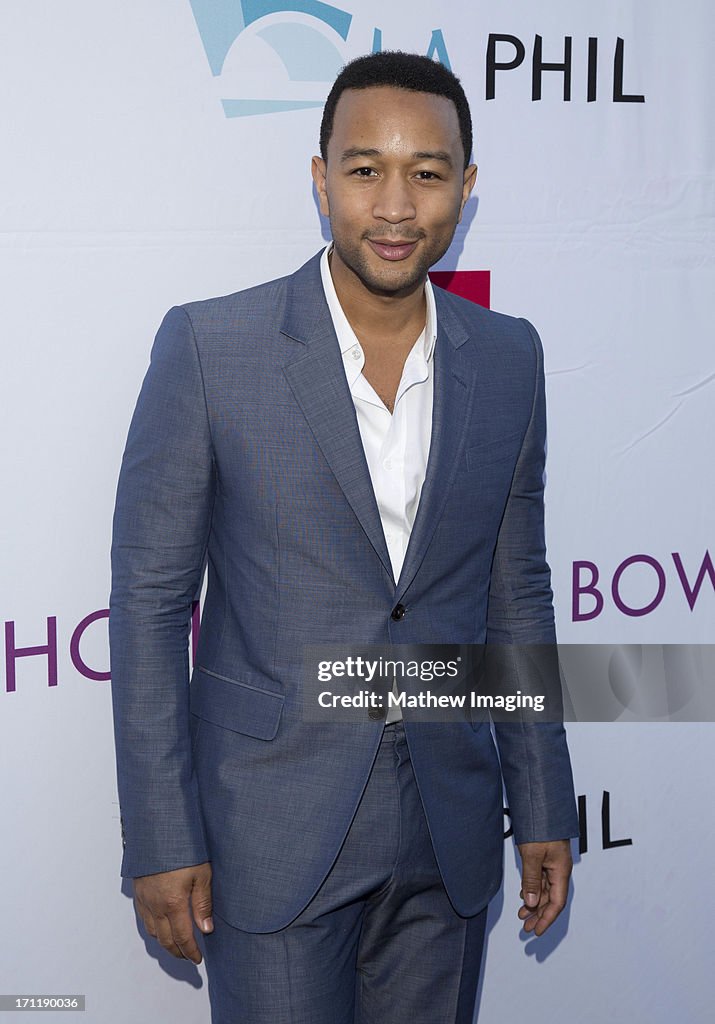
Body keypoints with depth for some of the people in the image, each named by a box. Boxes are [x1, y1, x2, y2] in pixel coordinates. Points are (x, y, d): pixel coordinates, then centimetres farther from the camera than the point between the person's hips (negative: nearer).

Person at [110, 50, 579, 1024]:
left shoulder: (509, 358, 2)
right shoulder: (210, 347, -10)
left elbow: (516, 592, 9)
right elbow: (149, 594, -7)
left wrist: (543, 811, 9)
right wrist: (160, 838, -8)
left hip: (448, 836, 4)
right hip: (274, 834, -3)